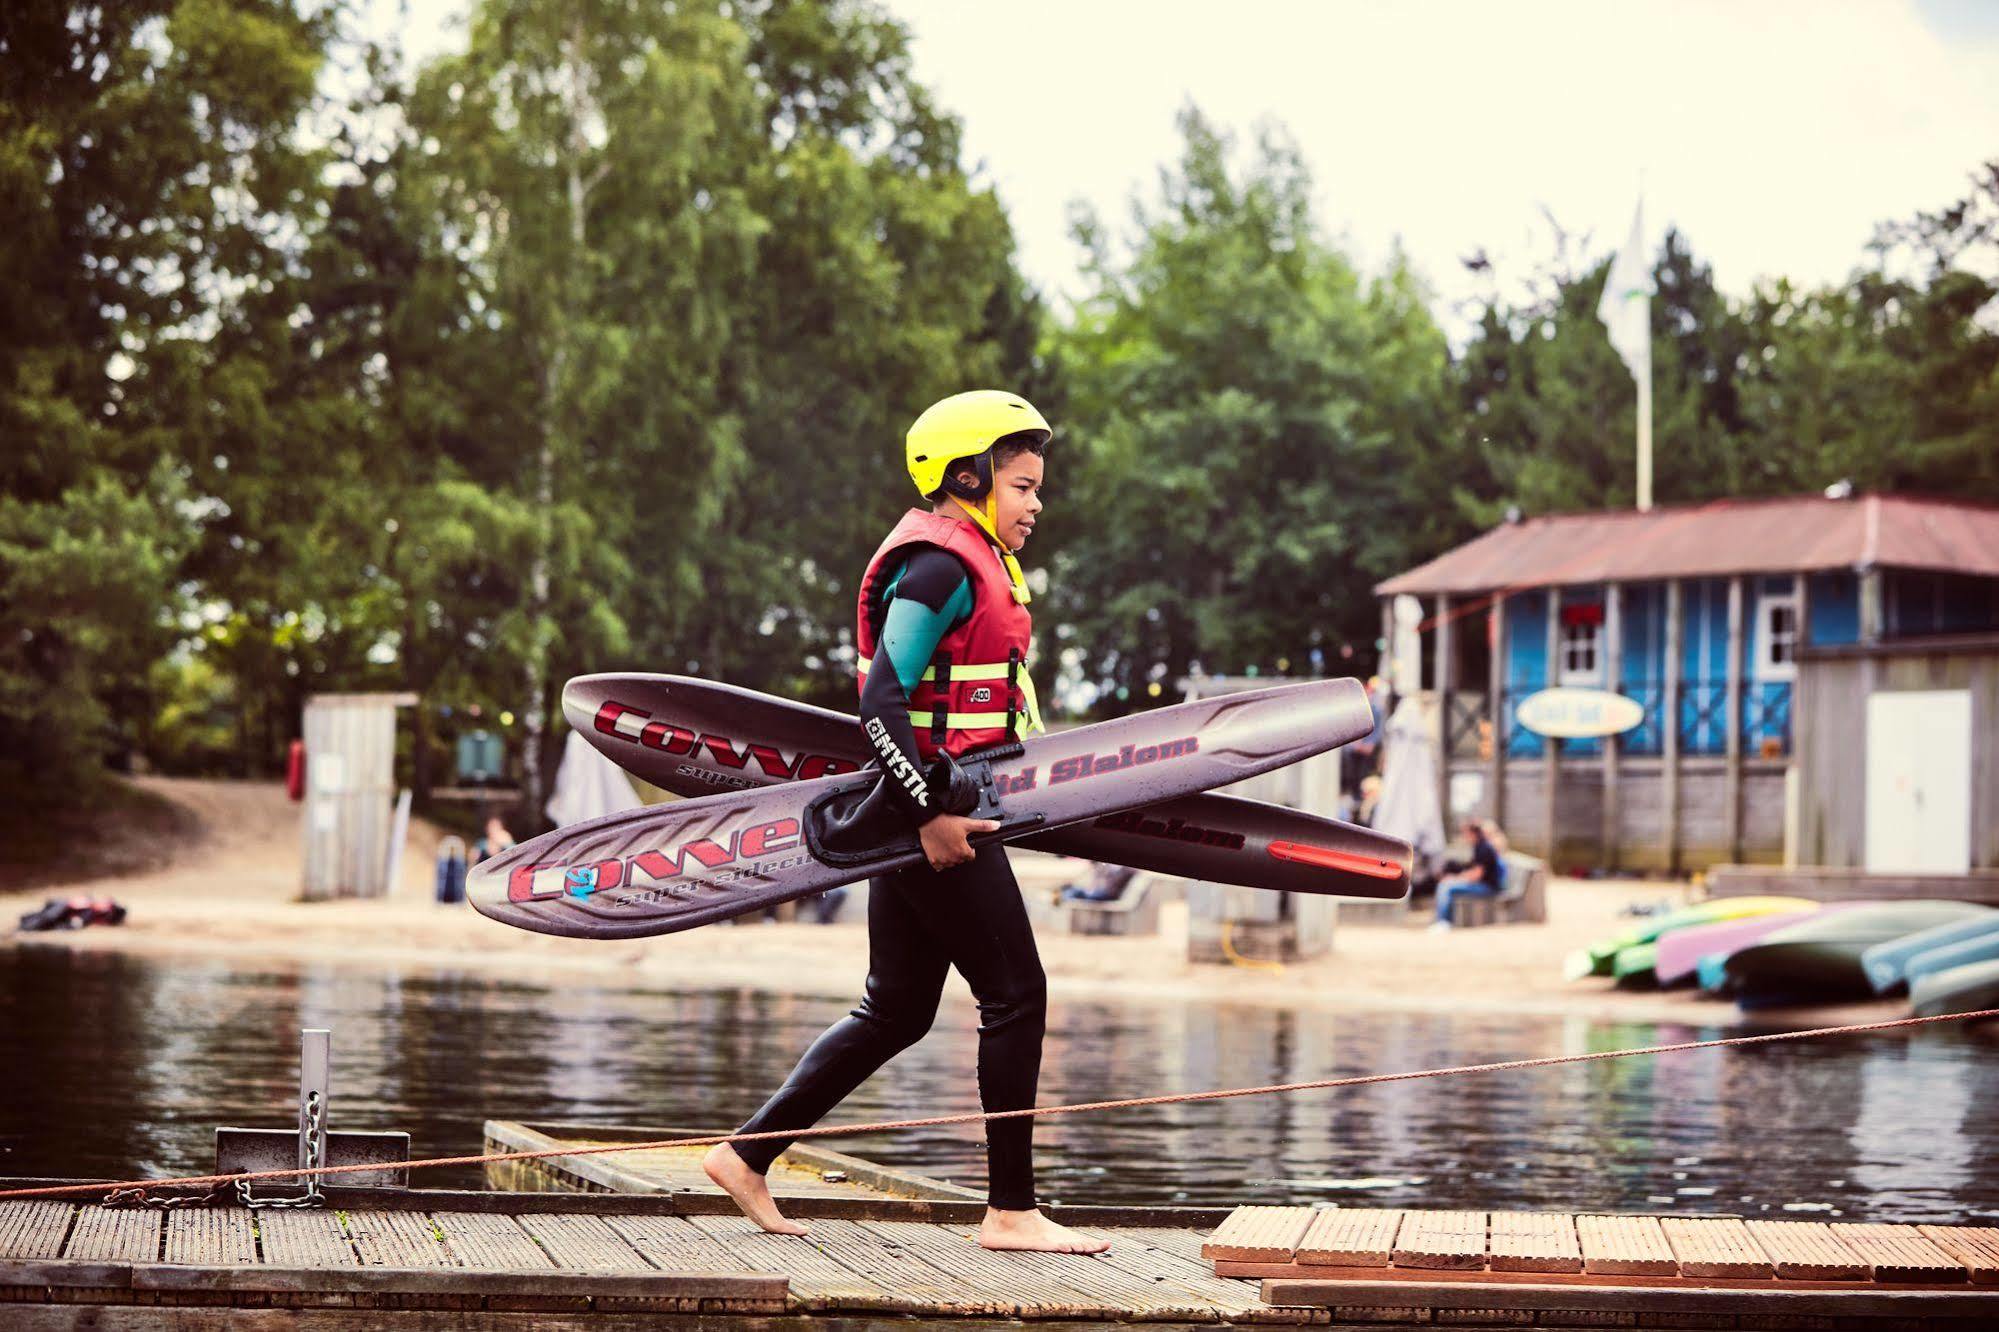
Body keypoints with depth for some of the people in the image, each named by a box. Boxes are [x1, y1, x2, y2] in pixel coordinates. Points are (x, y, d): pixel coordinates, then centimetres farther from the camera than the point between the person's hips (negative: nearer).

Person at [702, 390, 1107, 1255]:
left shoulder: (972, 567, 19)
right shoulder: (941, 569, -14)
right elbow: (881, 702, -21)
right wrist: (929, 816, -22)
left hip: (926, 814, 11)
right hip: (929, 814, -11)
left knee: (896, 1012, 12)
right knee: (1015, 996, -5)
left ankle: (748, 1157, 15)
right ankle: (1011, 1211, 0)